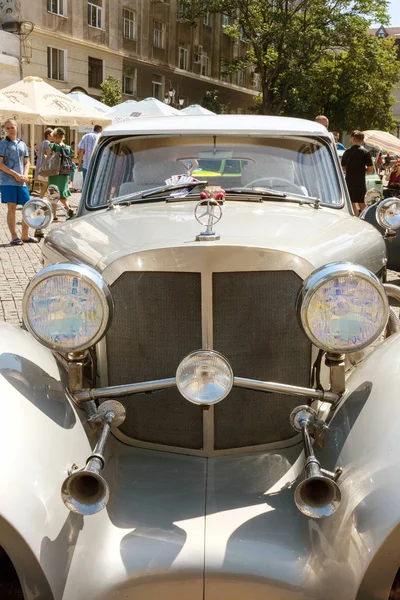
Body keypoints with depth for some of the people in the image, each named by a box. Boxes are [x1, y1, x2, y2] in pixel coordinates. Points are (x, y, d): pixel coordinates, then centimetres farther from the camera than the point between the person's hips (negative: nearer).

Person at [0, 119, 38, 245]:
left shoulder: (22, 144, 14)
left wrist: (25, 175, -4)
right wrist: (15, 174, -15)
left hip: (21, 182, 5)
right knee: (11, 208, -3)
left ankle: (25, 236, 17)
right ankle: (14, 237, 4)